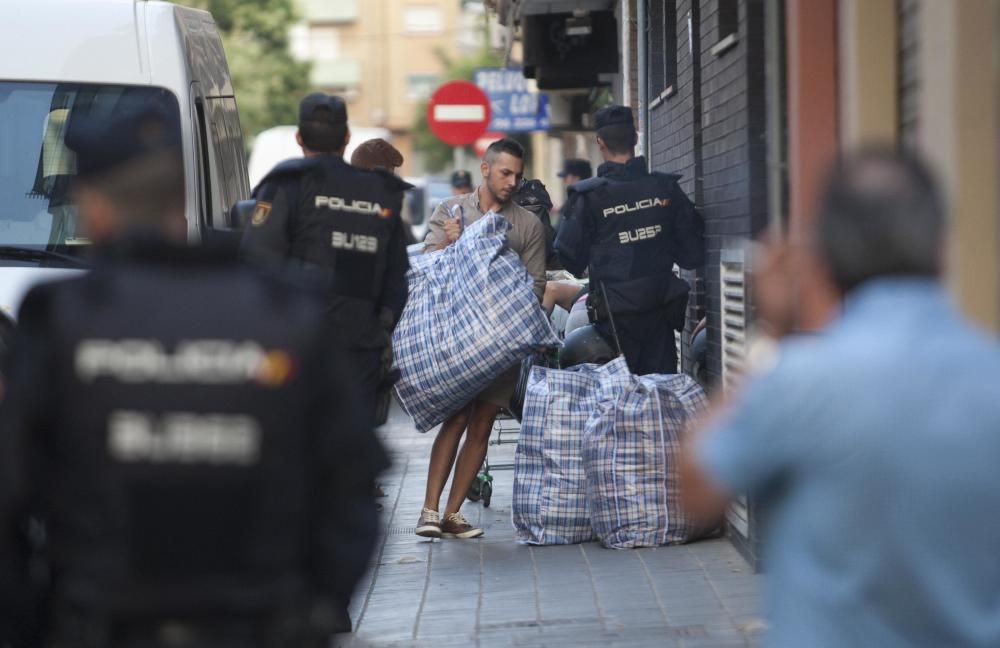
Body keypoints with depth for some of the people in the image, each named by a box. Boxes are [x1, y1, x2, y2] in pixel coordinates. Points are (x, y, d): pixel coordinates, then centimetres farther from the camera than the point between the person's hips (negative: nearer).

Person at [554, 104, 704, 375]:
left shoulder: (588, 196, -12)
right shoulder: (665, 188, -3)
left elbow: (571, 258, -5)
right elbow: (692, 253, 2)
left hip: (616, 309, -3)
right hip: (661, 307, 3)